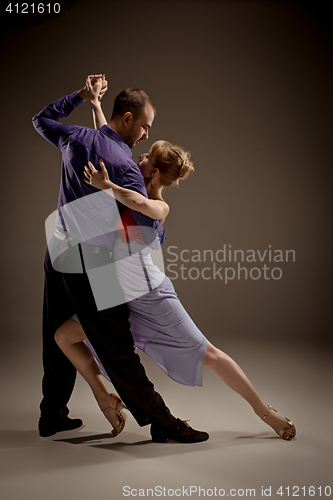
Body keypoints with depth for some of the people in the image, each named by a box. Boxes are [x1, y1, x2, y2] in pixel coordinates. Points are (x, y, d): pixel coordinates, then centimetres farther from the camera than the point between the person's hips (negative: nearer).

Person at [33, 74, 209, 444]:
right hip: (90, 266, -8)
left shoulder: (76, 139, 6)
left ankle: (52, 416, 29)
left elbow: (41, 120, 29)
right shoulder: (125, 167, -14)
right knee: (117, 350, -5)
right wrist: (161, 233, 10)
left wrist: (81, 96, 30)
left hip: (57, 256, 8)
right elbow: (147, 229, -13)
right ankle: (160, 421, 4)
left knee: (59, 341, 18)